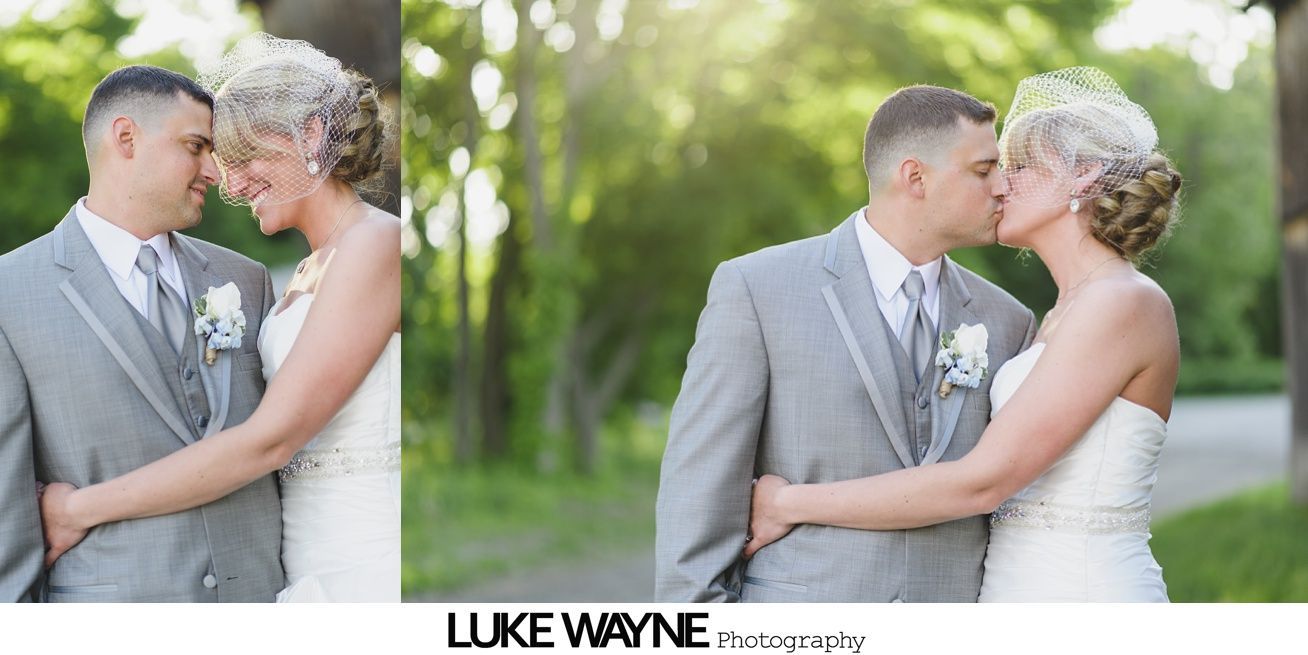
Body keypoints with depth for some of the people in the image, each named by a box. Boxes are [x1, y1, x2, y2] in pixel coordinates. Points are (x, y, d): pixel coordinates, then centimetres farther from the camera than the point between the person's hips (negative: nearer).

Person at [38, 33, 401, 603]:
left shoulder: (375, 245, -12)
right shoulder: (310, 271, 17)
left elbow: (269, 439, -17)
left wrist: (81, 508, -12)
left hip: (372, 572, -8)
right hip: (317, 572, 8)